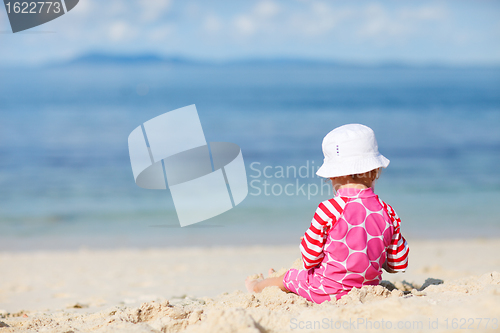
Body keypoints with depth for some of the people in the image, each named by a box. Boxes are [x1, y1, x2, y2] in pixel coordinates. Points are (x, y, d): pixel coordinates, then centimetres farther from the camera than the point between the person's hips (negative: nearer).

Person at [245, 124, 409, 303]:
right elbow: (398, 265, 0)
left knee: (291, 276, 27)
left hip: (327, 292, -4)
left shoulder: (328, 210, -20)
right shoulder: (388, 213, -8)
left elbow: (310, 258, -10)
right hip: (368, 289, 4)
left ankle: (260, 285, 55)